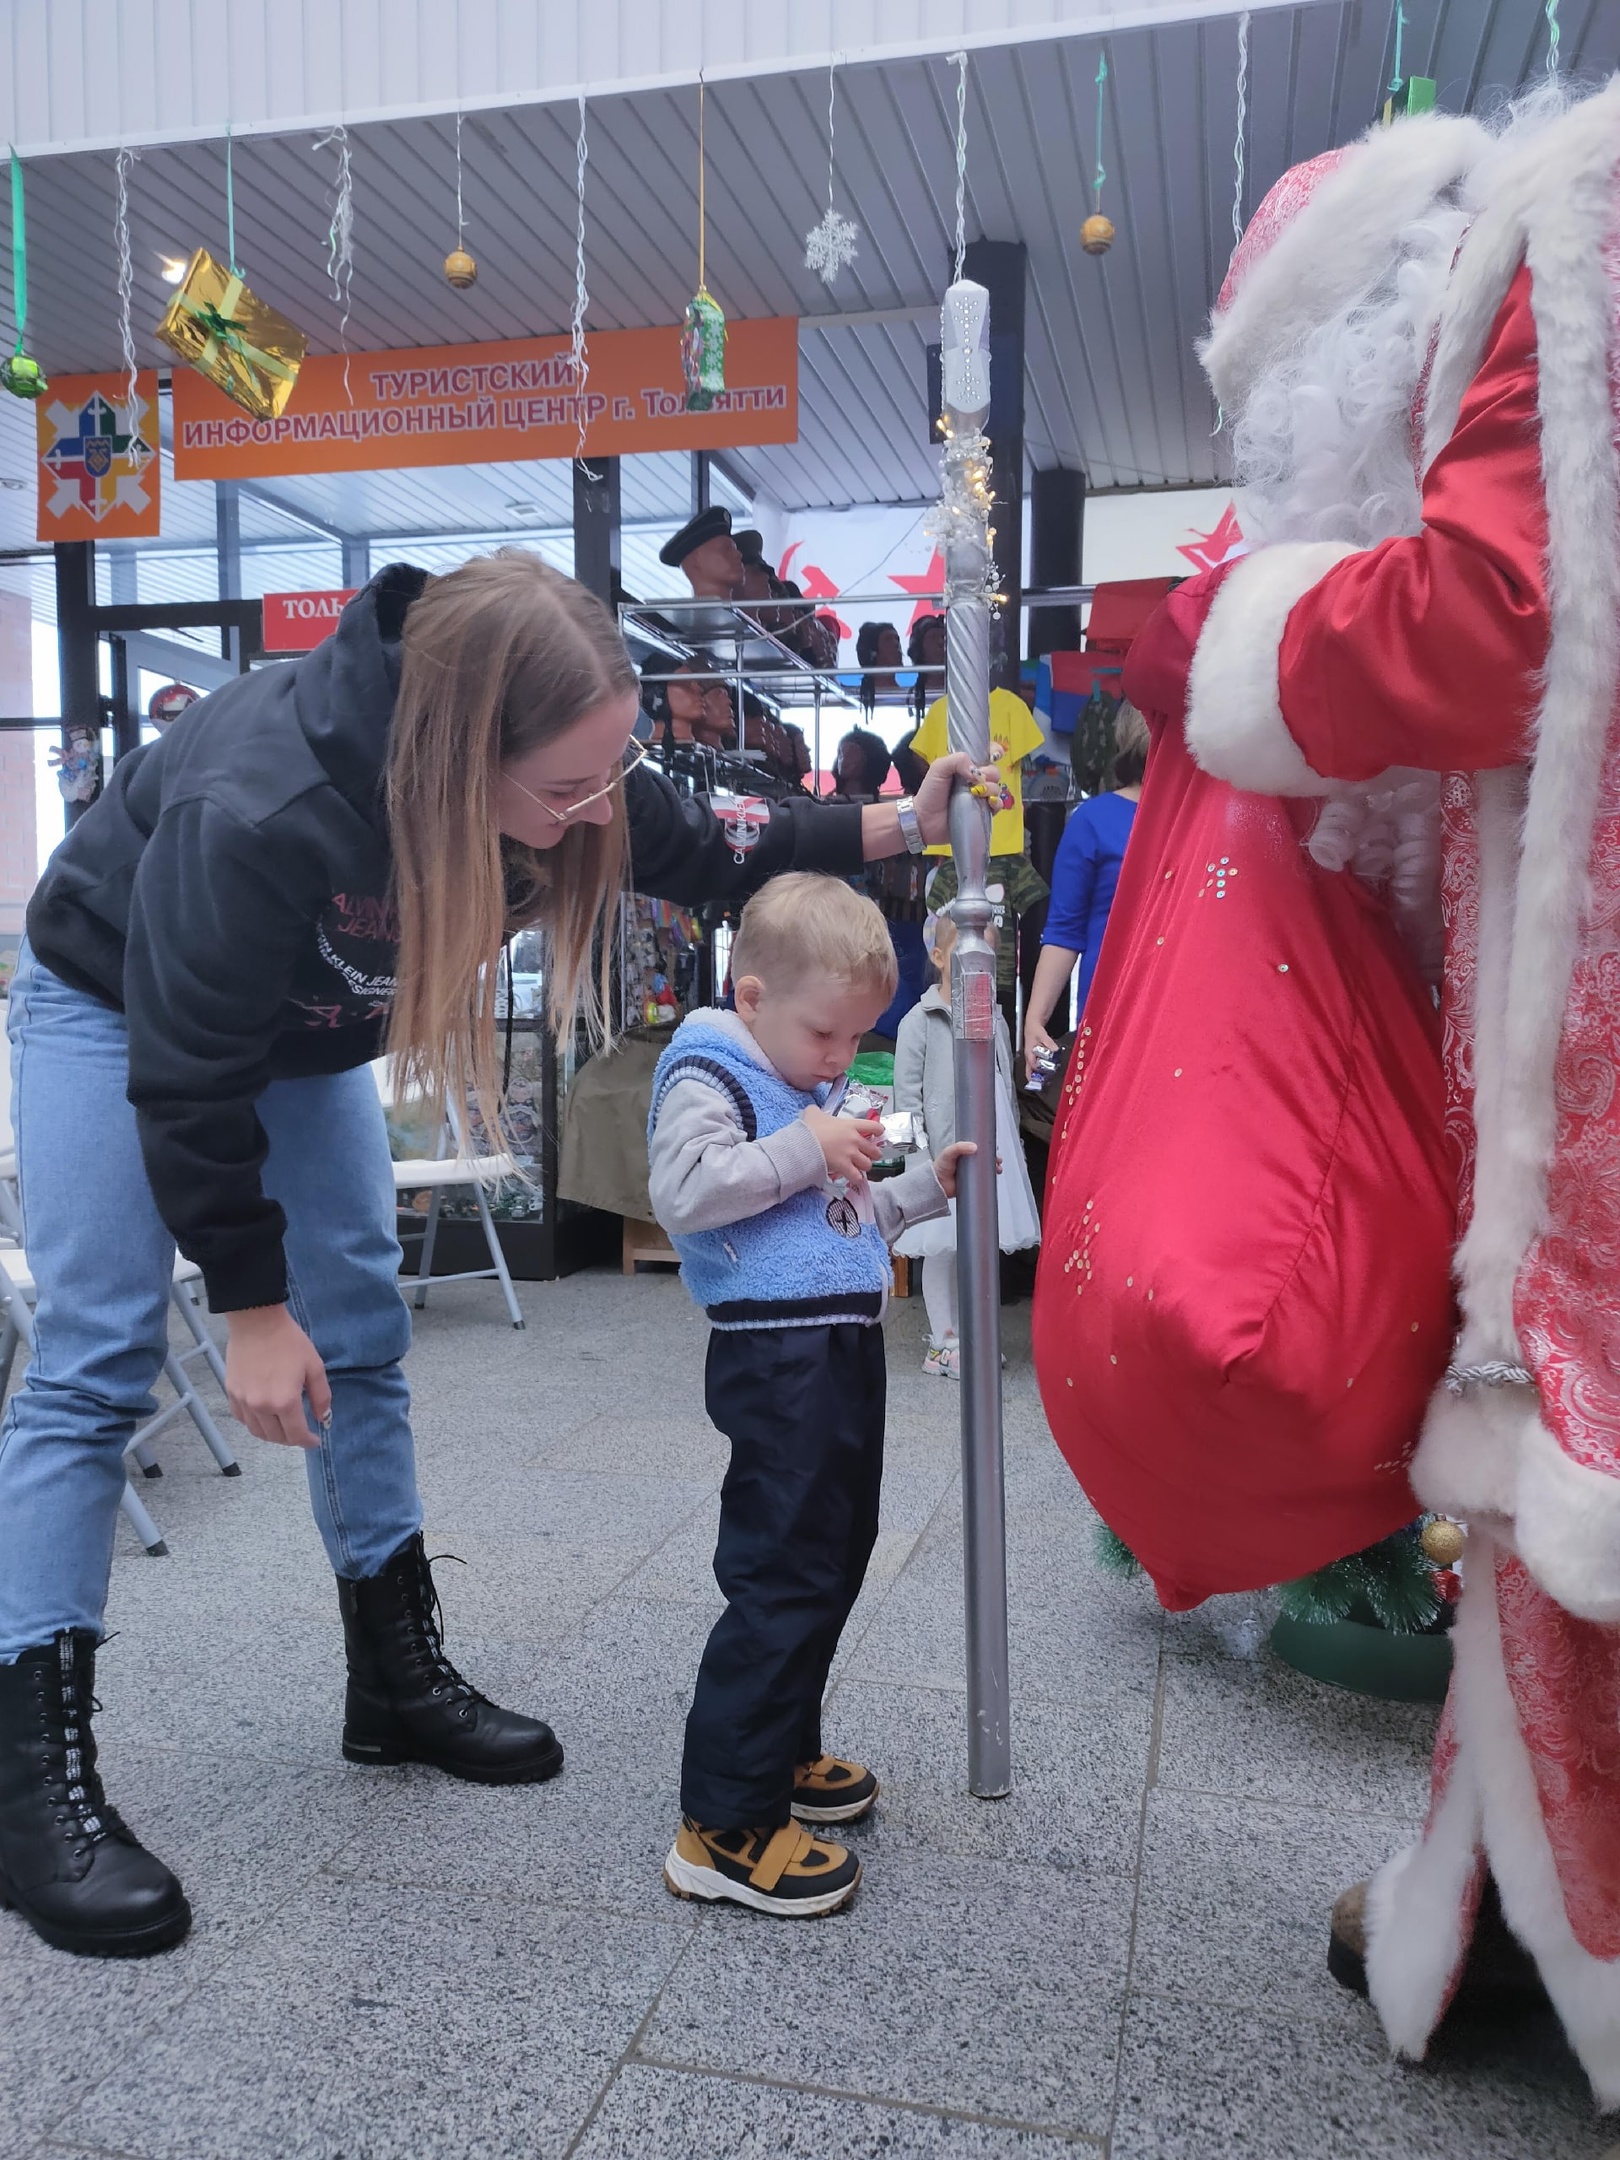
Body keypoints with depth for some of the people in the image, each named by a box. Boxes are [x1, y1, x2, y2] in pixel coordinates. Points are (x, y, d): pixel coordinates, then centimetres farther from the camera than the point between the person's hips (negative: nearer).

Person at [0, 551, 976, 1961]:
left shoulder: (566, 772, -24)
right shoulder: (259, 811, -42)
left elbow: (709, 851, -5)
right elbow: (188, 1078, -31)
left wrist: (905, 826, -14)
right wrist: (252, 1307, -25)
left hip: (303, 1019, 6)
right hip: (116, 1007, -6)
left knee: (366, 1333, 4)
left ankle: (397, 1679, 17)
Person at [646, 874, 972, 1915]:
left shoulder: (809, 1091, 22)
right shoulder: (709, 1077, -7)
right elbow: (685, 1191, -24)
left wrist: (927, 1186, 20)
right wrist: (805, 1151, -22)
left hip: (844, 1350, 10)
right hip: (780, 1357, -10)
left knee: (835, 1559, 17)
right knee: (784, 1578, -9)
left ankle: (784, 1752, 33)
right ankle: (725, 1825, -1)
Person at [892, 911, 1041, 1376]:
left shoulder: (994, 1020, 10)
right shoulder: (920, 1022, -6)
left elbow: (1007, 1088, 16)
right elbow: (907, 1093, -7)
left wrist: (1012, 1143, 12)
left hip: (992, 1150, 5)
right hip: (943, 1154, -5)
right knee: (943, 1248, 2)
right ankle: (943, 1343, 13)